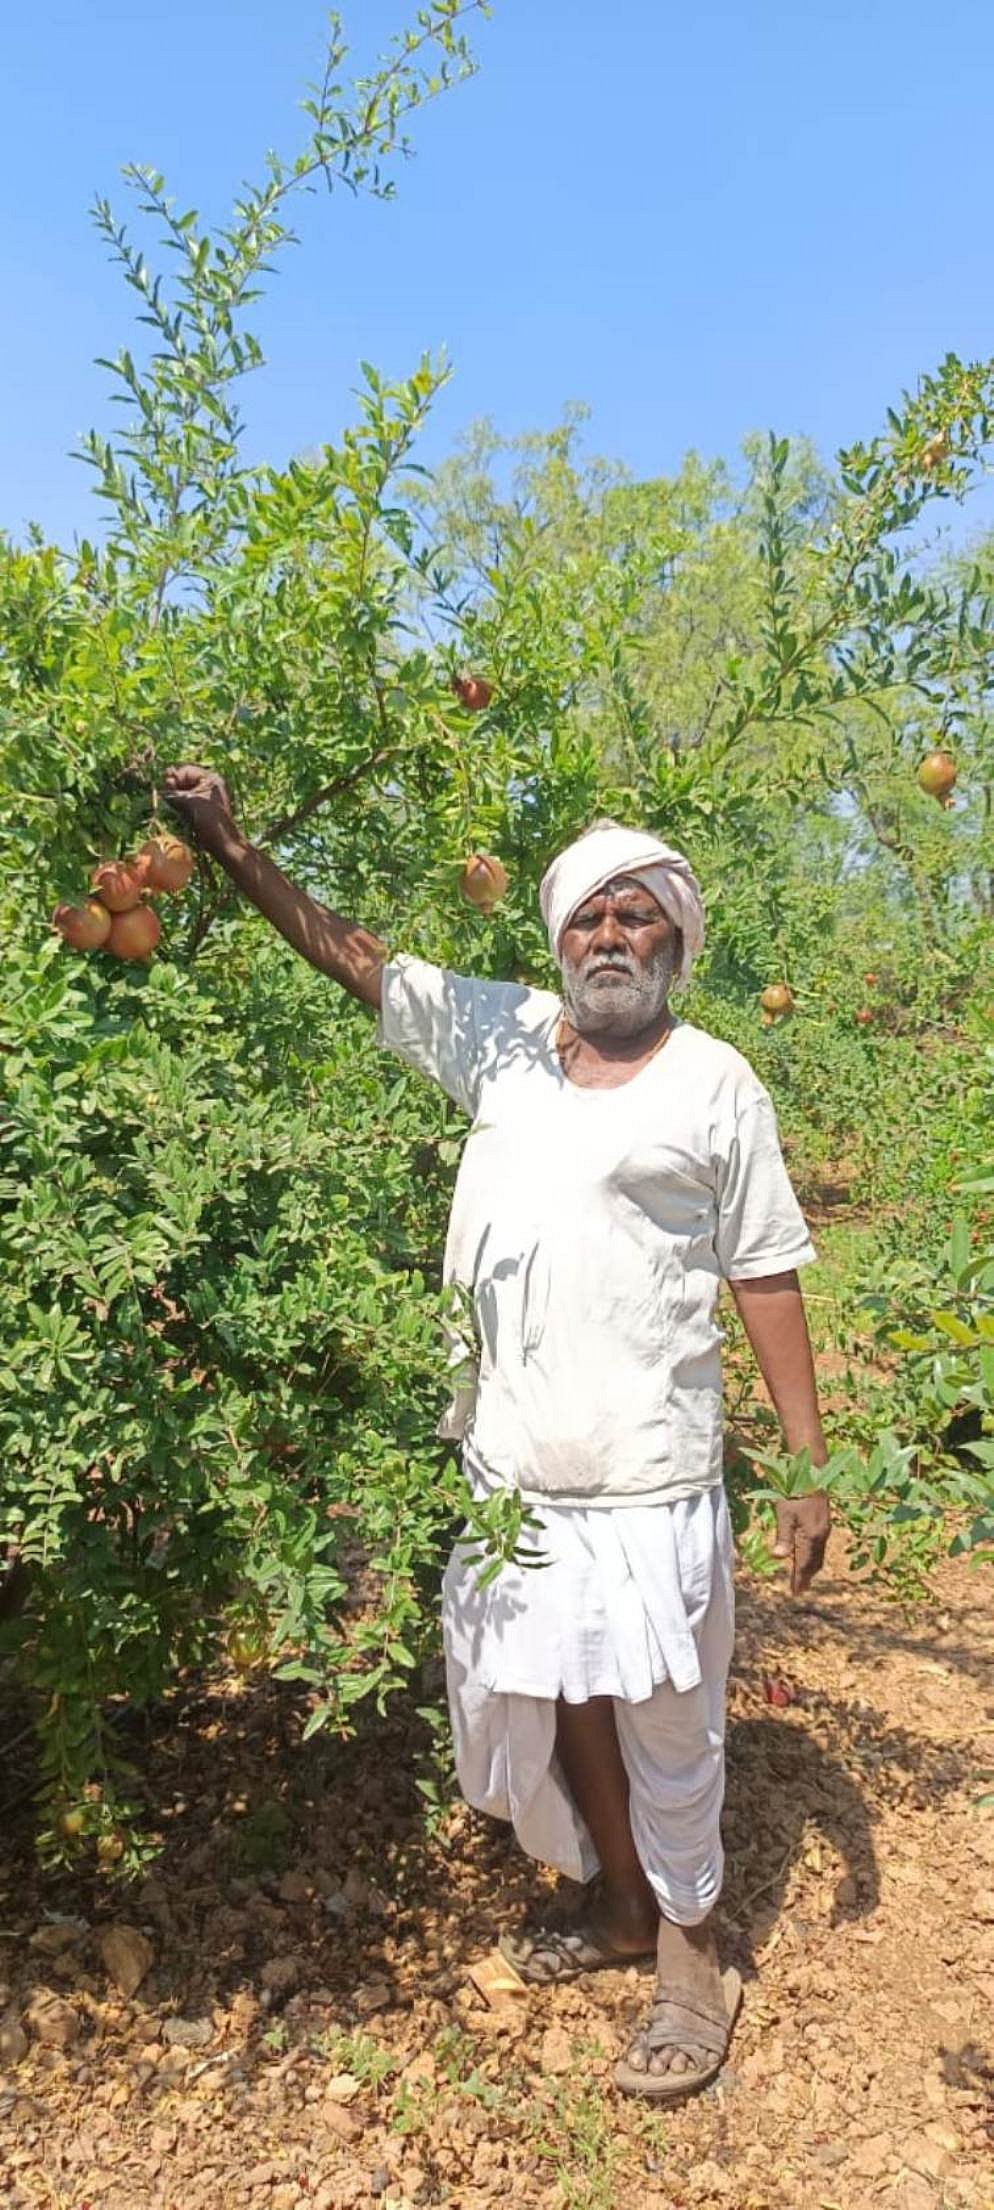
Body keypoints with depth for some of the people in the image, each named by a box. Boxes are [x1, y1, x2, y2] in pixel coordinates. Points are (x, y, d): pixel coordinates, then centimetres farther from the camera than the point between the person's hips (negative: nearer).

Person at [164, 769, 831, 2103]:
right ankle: (618, 1906, 44)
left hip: (645, 1477, -4)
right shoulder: (501, 1037, 5)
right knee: (557, 1703, 19)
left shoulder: (714, 1082, -3)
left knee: (661, 1725, 9)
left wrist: (810, 1466, -4)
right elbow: (355, 959, 9)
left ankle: (692, 1963, 33)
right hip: (509, 1465, 4)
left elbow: (766, 1279, -3)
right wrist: (238, 857, 1)